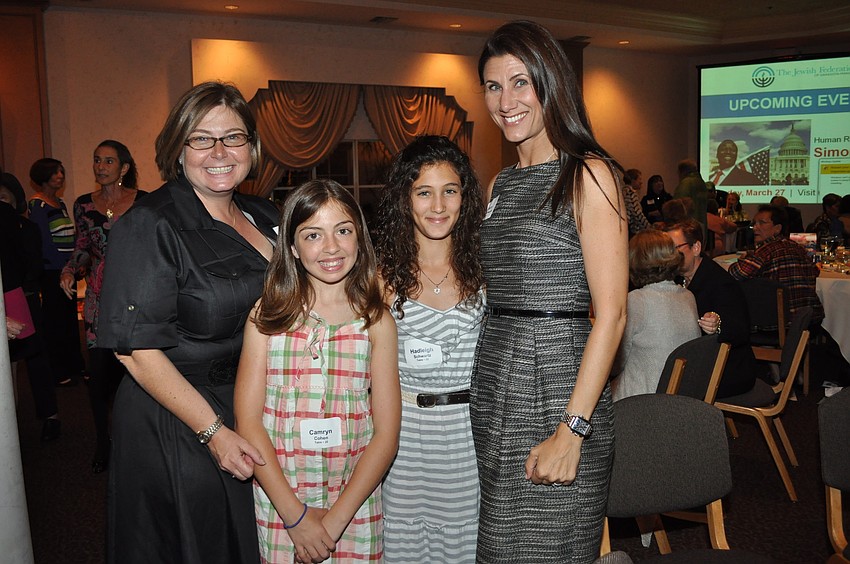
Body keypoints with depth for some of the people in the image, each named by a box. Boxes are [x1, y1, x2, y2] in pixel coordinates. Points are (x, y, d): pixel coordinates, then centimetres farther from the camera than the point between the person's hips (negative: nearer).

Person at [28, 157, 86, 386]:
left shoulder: (60, 203, 15)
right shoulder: (37, 205, -9)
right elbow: (44, 242, -16)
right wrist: (65, 265, -16)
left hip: (67, 270, 8)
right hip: (51, 272, -8)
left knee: (71, 317, 14)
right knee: (55, 320, -1)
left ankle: (76, 365, 24)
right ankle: (59, 372, 7)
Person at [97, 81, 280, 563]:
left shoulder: (265, 217, 4)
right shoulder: (151, 226, -16)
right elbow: (136, 348, -20)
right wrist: (212, 431, -21)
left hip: (251, 414, 7)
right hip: (175, 430, -6)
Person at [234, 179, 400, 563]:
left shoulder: (376, 322, -4)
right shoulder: (268, 315, -5)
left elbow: (386, 434, -5)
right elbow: (248, 421, -7)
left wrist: (336, 519, -12)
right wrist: (295, 514, -12)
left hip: (355, 501, 1)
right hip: (277, 498, 0)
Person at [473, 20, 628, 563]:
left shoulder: (588, 175, -9)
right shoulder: (500, 184, 13)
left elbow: (611, 313, -15)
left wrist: (571, 431, -19)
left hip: (558, 385, -7)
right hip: (494, 385, 7)